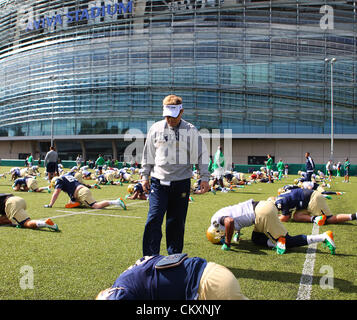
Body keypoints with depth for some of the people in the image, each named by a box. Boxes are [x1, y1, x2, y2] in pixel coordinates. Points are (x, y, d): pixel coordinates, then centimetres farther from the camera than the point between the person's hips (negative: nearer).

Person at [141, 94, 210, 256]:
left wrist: (204, 177, -3)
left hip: (181, 183, -1)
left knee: (177, 221, 7)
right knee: (154, 219, -6)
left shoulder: (191, 131, 1)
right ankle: (150, 257, 3)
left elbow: (201, 155, 3)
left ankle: (175, 256, 22)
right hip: (158, 182, 1)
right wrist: (145, 176, 11)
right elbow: (148, 155, 13)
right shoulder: (155, 129, 6)